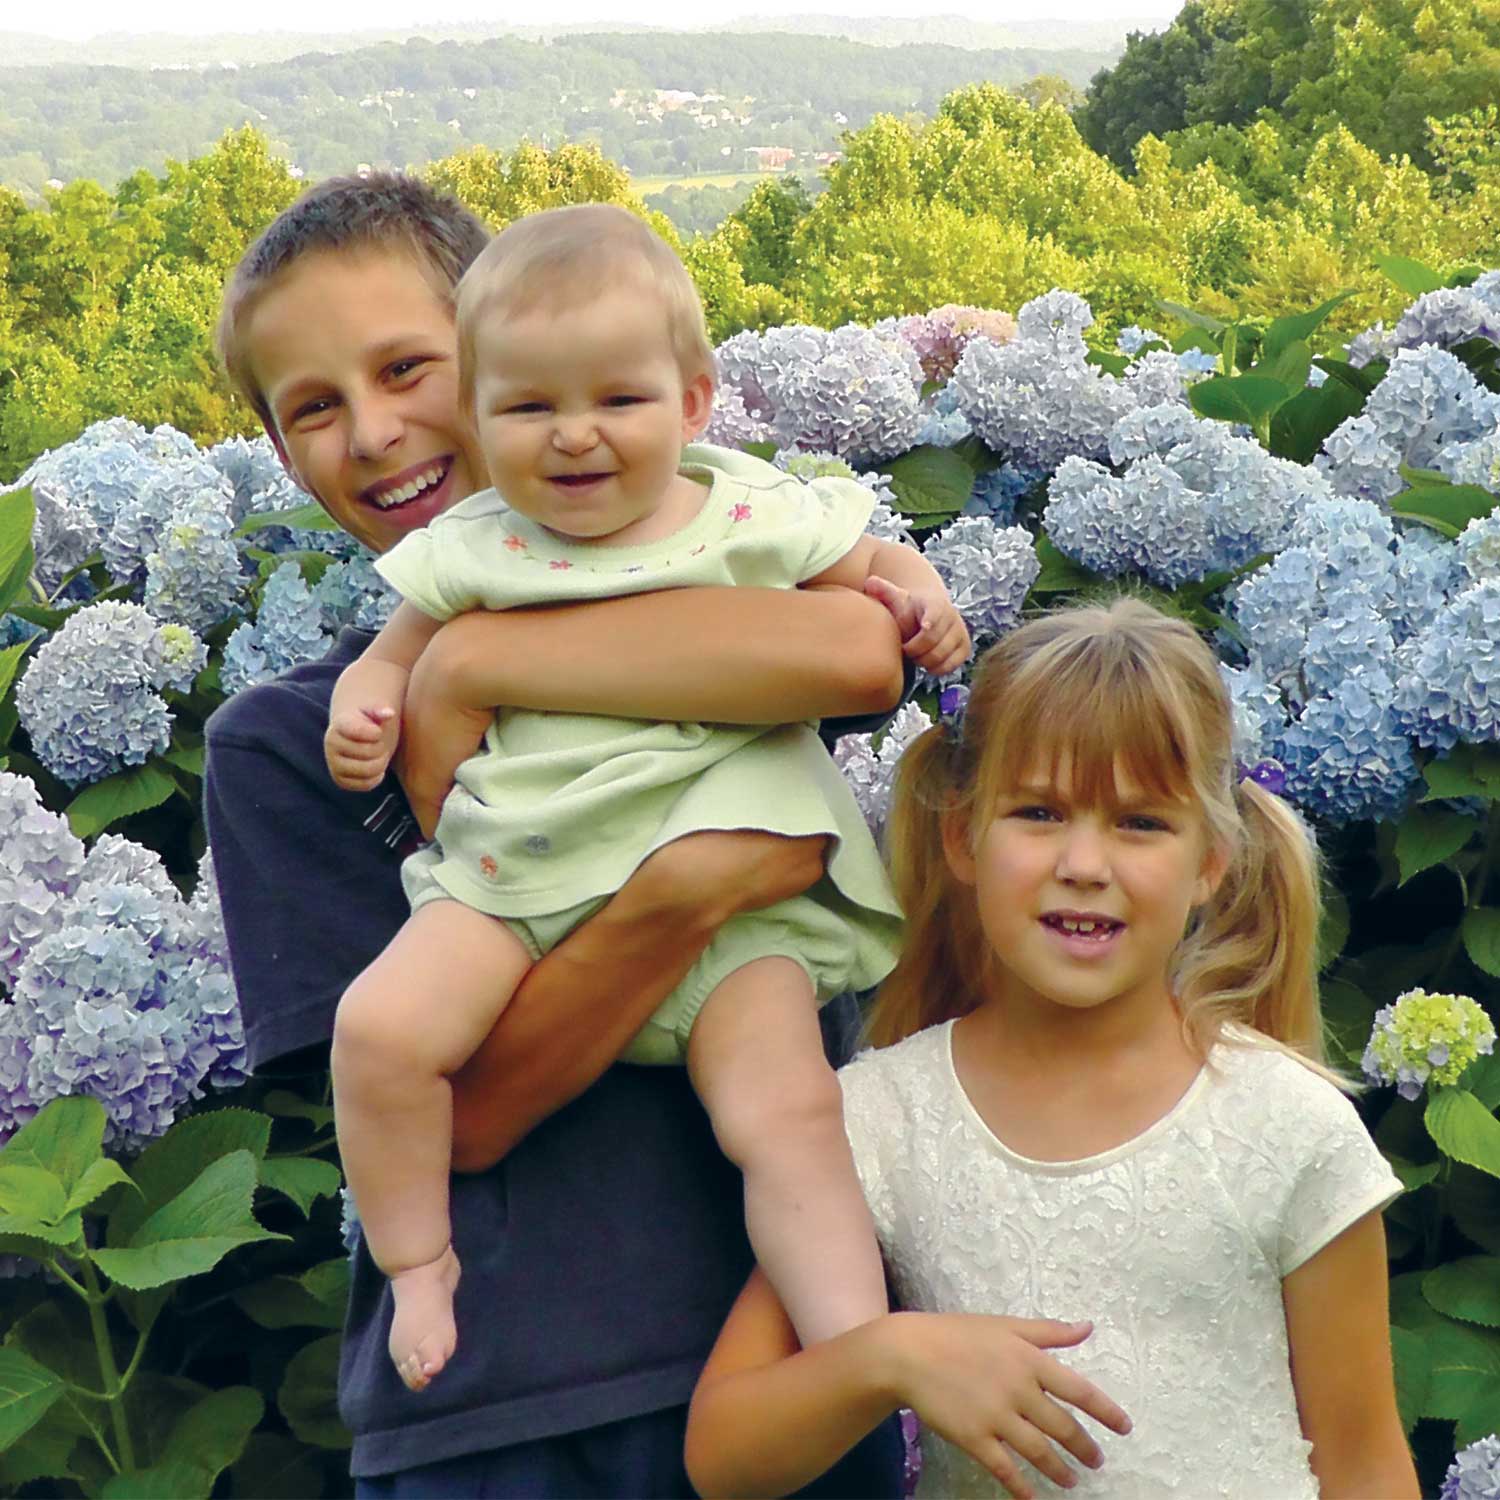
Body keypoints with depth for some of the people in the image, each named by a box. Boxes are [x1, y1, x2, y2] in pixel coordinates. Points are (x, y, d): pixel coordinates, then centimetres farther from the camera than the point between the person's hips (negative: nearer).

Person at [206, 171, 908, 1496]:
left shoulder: (719, 563, 2)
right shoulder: (282, 744, 1)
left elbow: (857, 654, -23)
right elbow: (469, 1110, -8)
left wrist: (475, 663, -17)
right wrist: (682, 892, -23)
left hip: (795, 1360, 0)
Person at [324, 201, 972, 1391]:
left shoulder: (760, 518, 2)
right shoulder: (474, 549, 6)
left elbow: (876, 563, 18)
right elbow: (399, 653, 19)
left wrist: (922, 599, -4)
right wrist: (364, 708, -3)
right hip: (519, 879, 2)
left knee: (789, 1115, -21)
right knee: (379, 1029, -20)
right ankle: (418, 1265, 3)